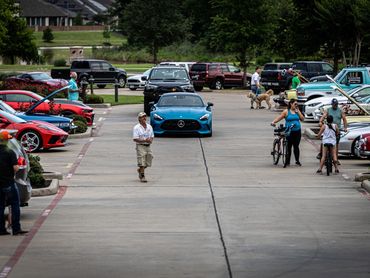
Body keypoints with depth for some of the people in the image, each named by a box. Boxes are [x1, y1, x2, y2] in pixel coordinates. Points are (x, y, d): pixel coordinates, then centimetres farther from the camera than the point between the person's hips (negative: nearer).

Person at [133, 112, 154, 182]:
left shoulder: (149, 127, 11)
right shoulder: (136, 128, -6)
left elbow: (152, 136, 18)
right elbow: (135, 139, -11)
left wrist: (151, 140, -6)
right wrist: (144, 140, -21)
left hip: (148, 146, 6)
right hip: (140, 146, -6)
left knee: (148, 162, 9)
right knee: (142, 162, -10)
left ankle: (140, 170, 35)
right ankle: (142, 176, -4)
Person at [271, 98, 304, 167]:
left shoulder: (297, 111, 8)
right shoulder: (286, 111, -1)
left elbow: (302, 118, 3)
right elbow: (279, 118, -6)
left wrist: (298, 112, -6)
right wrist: (273, 122, -21)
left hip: (297, 131, 2)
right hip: (289, 132, -2)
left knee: (296, 146, 5)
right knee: (289, 147, 1)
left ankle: (297, 161, 12)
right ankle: (287, 161, 7)